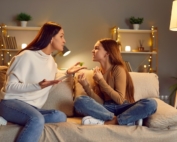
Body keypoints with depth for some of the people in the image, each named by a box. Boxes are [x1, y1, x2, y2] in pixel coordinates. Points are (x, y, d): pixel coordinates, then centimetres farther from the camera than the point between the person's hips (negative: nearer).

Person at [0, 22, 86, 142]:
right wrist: (38, 86, -27)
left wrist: (67, 73, 20)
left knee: (60, 116, -24)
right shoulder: (28, 55, -9)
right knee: (37, 120, -39)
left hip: (32, 108, 7)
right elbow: (10, 86, -14)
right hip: (12, 102, -7)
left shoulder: (51, 60, 17)